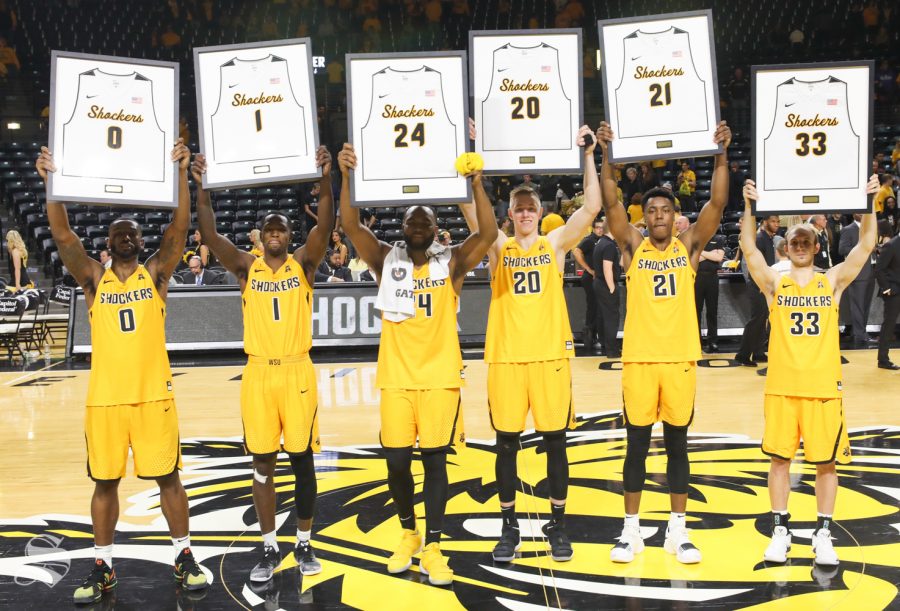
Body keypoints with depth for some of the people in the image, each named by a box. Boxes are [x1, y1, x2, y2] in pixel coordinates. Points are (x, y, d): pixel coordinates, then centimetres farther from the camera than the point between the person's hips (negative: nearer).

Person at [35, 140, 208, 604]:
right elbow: (62, 235, -7)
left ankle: (184, 556, 18)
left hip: (153, 395, -1)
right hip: (105, 397, 1)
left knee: (167, 476, 5)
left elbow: (179, 227, -8)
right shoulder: (94, 279, 5)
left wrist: (180, 174, -18)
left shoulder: (155, 274, 4)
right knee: (105, 481, 9)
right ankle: (102, 566, 21)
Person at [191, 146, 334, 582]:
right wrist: (201, 187, -22)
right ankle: (270, 549, 17)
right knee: (263, 464, 6)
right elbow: (210, 236, -9)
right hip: (258, 373, 1)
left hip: (297, 371, -1)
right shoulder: (246, 267, 4)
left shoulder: (303, 263, 2)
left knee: (302, 460, 5)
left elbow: (326, 227, -15)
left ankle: (304, 544, 20)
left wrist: (325, 180, -30)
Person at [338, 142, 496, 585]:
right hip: (396, 378, 1)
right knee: (396, 460, 4)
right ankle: (408, 533, 27)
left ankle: (432, 547, 8)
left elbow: (488, 234, -14)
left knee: (435, 459, 1)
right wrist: (346, 176, -22)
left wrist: (476, 184, -24)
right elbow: (351, 226, -9)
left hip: (441, 378, -1)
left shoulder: (452, 263, 2)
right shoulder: (385, 260, 4)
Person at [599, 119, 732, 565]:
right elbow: (610, 204, -9)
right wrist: (605, 155, -20)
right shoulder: (632, 246, 3)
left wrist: (722, 154, -16)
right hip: (638, 359, -1)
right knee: (637, 445, 5)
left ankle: (678, 530, 19)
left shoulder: (689, 246, 5)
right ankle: (631, 530, 15)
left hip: (681, 360, 1)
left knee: (677, 444, 9)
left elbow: (717, 203, -6)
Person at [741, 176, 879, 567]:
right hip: (782, 385, 0)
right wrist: (749, 206, -20)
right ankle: (780, 530, 15)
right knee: (779, 457, 4)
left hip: (824, 386, 0)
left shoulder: (832, 280, 6)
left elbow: (865, 246, -4)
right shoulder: (775, 282, 4)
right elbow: (748, 248, -10)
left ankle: (823, 534, 14)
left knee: (826, 461, 3)